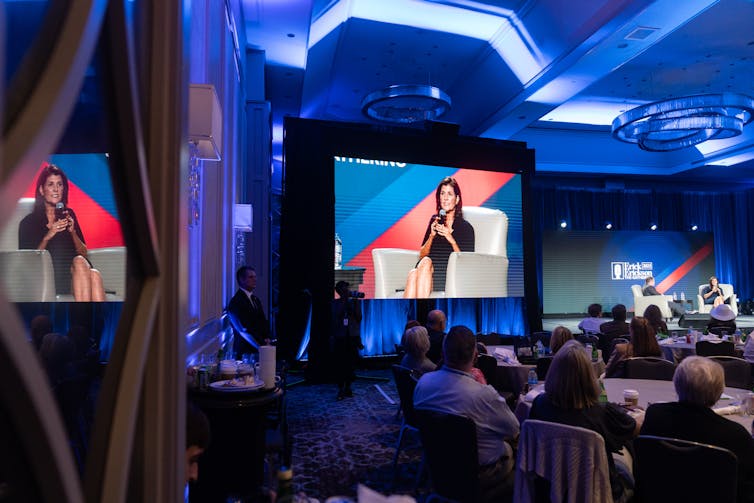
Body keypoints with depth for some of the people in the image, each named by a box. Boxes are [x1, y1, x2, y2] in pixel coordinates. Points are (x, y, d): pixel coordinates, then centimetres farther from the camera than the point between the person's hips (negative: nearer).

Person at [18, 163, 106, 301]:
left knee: (94, 275, -33)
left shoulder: (69, 214, 20)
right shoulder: (29, 222, 9)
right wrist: (48, 236, -10)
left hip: (73, 272, 3)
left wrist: (72, 231, -1)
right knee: (79, 262, -34)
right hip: (48, 278, -3)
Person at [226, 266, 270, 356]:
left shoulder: (256, 300, 15)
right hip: (245, 351, -7)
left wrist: (267, 338, -3)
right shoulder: (235, 302, -10)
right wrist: (262, 345, -15)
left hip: (259, 349, 7)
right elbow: (244, 330, -15)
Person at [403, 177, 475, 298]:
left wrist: (451, 239, -11)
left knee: (426, 262, -35)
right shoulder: (435, 220, 20)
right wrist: (432, 236, -1)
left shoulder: (466, 228, 7)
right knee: (413, 274, -33)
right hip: (427, 272, 3)